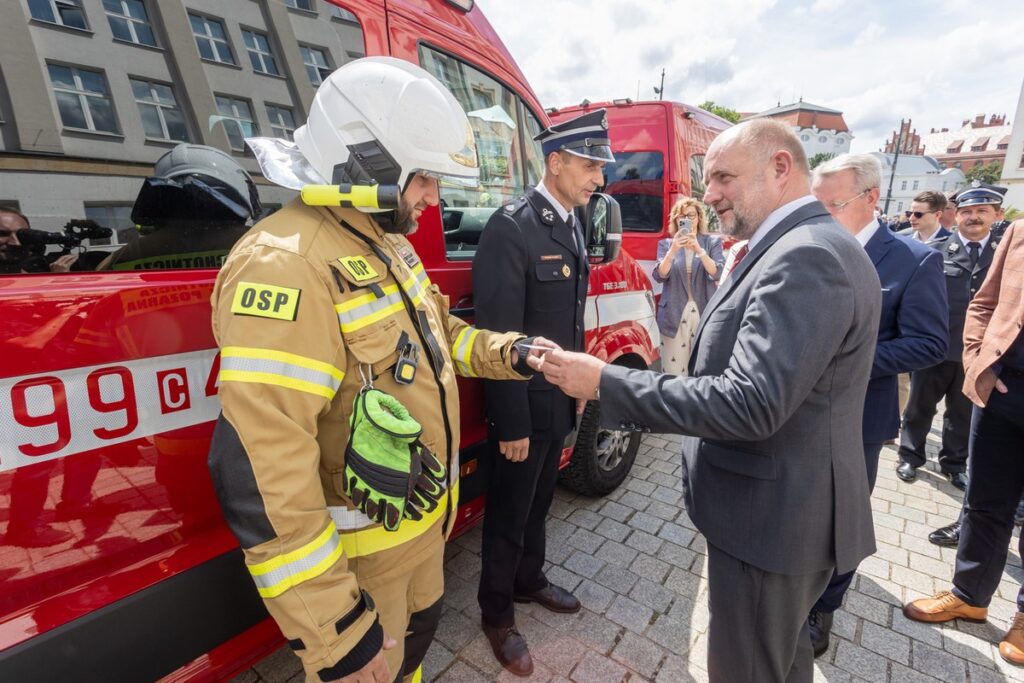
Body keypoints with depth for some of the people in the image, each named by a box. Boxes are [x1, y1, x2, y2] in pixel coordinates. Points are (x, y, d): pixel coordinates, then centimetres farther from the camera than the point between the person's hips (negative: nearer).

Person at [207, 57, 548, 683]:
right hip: (356, 554, -8)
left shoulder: (388, 244, 5)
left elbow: (433, 332, 17)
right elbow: (263, 471, -30)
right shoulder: (284, 266, -27)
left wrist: (504, 352, -1)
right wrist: (333, 631, -22)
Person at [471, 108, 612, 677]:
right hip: (523, 404, -7)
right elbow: (498, 335, -21)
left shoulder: (573, 225, 7)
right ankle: (496, 613, 37)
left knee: (538, 502, 25)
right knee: (508, 514, 13)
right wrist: (511, 424, -18)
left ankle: (529, 581, 49)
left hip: (560, 399, 8)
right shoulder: (511, 227, -19)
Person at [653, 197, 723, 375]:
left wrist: (699, 250, -19)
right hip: (674, 314, 0)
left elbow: (717, 273, -5)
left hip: (705, 313, 0)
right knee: (673, 372, 0)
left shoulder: (713, 242, 8)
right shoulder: (666, 244, 9)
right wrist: (673, 250, -18)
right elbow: (659, 276, -4)